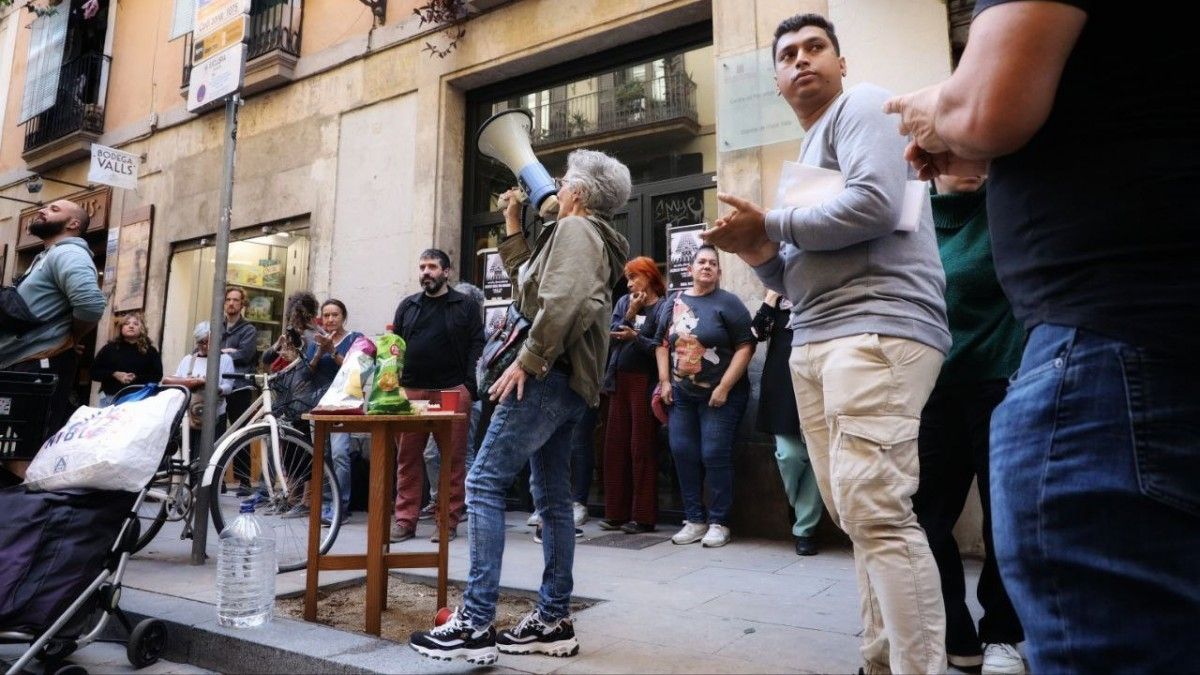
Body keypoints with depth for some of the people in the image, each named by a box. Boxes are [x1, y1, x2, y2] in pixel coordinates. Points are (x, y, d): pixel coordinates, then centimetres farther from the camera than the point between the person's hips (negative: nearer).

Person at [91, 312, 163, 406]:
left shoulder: (150, 351, 8)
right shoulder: (110, 348, 12)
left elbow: (157, 375, 1)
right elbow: (94, 372, 9)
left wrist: (136, 378, -14)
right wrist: (114, 375, -8)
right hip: (110, 397, 2)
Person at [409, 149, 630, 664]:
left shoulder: (575, 229, -6)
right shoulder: (588, 237, 25)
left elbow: (564, 301, -23)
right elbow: (527, 279, 30)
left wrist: (528, 360, -21)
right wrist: (512, 225, 29)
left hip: (552, 376, -11)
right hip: (563, 379, 11)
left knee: (484, 484, -12)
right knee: (553, 499, 10)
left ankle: (475, 624, -11)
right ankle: (554, 621, 16)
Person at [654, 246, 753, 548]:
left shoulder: (728, 303, -6)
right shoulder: (675, 302, 9)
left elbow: (745, 346, -11)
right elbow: (662, 343, 13)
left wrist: (724, 388, -16)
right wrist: (665, 381, 3)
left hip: (720, 395, -5)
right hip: (682, 395, 5)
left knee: (714, 456, -5)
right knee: (683, 454, 4)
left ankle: (718, 523, 8)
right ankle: (694, 519, 16)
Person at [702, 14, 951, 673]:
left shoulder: (860, 106, 4)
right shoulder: (805, 156, 28)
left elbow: (875, 202, -17)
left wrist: (770, 225, -6)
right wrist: (757, 250, 6)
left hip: (876, 330, -9)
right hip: (814, 343, 9)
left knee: (876, 510, -16)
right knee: (854, 515, 8)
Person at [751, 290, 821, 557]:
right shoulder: (779, 294, 12)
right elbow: (758, 333, 1)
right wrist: (771, 296, -3)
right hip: (782, 385, 1)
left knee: (815, 455, 0)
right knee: (789, 454, -6)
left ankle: (804, 527, 11)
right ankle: (799, 508, 23)